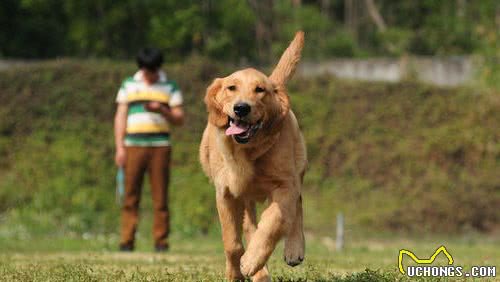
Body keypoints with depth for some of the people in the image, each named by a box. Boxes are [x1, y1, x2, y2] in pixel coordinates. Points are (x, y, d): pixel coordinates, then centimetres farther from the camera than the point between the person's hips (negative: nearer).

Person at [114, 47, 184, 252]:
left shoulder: (170, 87, 10)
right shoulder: (128, 85, 13)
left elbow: (179, 119, 7)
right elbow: (120, 117, 10)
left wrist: (161, 110, -13)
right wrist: (119, 147, 1)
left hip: (160, 146, -1)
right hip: (133, 146, 1)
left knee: (160, 196, -3)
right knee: (131, 196, -3)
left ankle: (161, 241, -1)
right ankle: (127, 241, -3)